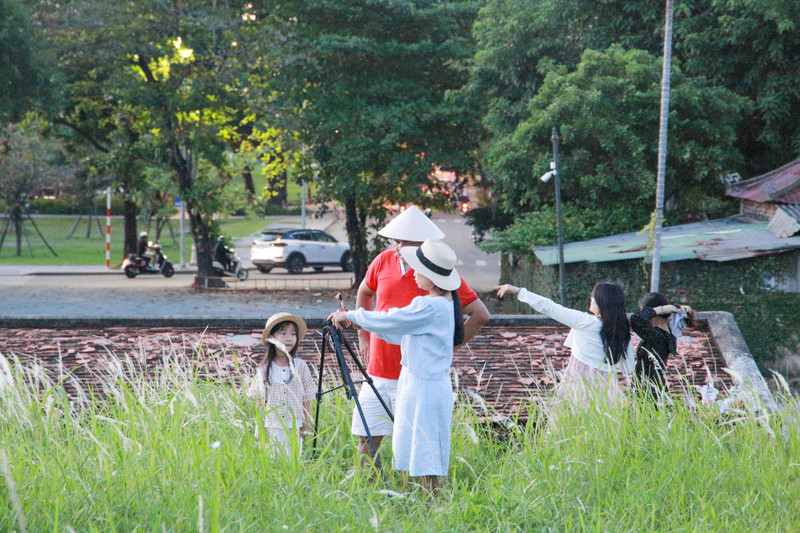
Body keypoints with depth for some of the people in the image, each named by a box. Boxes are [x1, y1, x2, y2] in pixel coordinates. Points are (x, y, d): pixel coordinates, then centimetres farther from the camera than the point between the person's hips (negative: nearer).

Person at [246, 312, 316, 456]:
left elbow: (307, 399, 6)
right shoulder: (264, 368, 0)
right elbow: (260, 400, 5)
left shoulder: (300, 366, 1)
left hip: (294, 427, 1)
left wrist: (307, 423, 5)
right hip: (271, 427, 0)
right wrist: (260, 426, 3)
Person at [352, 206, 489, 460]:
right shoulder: (384, 261, 5)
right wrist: (363, 336, 21)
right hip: (377, 372, 4)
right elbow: (364, 293, 26)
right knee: (366, 442, 7)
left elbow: (480, 314, -3)